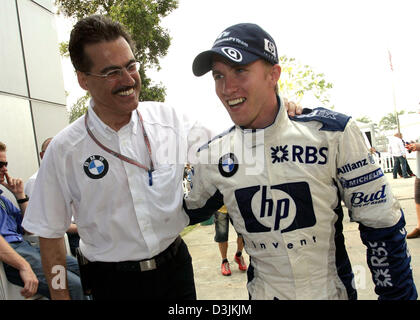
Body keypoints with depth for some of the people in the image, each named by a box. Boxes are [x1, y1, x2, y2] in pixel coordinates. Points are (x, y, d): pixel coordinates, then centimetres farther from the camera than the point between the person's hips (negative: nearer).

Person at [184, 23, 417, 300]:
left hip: (333, 289, -1)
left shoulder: (332, 132, -16)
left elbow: (381, 225, -9)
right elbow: (192, 213, 10)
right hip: (264, 292, 2)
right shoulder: (211, 156, -8)